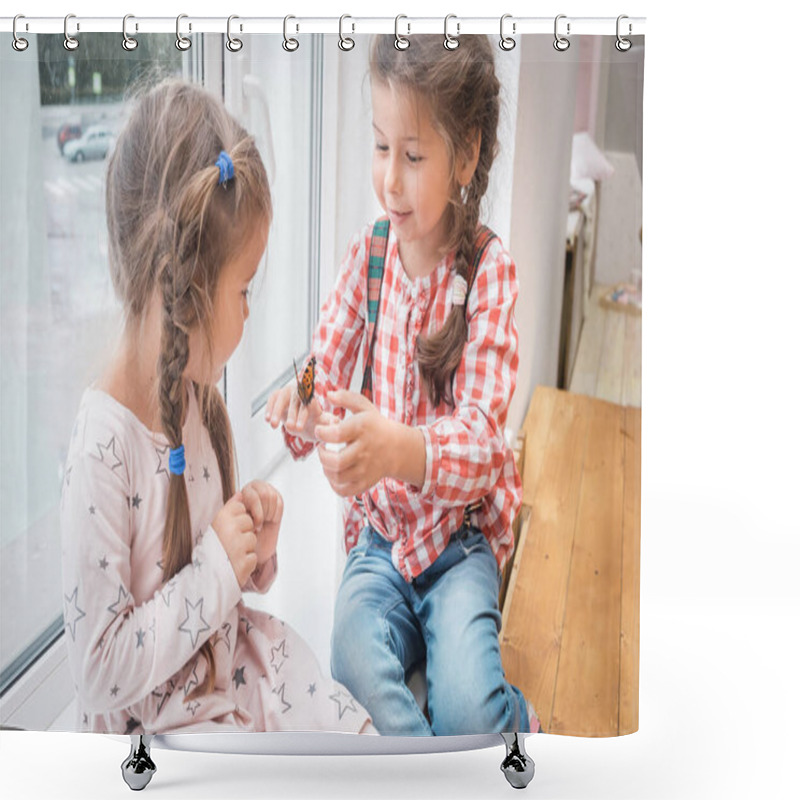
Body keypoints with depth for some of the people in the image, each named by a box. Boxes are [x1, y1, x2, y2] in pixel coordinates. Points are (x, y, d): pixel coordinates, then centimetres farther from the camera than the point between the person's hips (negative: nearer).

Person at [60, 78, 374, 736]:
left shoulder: (195, 395, -1)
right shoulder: (103, 449, -28)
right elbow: (104, 672, -23)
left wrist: (252, 553, -6)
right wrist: (215, 569, -23)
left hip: (231, 663, 7)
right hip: (148, 720, -7)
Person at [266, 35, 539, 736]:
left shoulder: (488, 269, -11)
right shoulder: (368, 253, 1)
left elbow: (481, 433, -21)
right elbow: (324, 376, 3)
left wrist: (402, 450, -43)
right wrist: (303, 413, -23)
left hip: (459, 534, -3)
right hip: (378, 529, 3)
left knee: (467, 708, -24)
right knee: (357, 675, -25)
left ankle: (521, 723, 7)